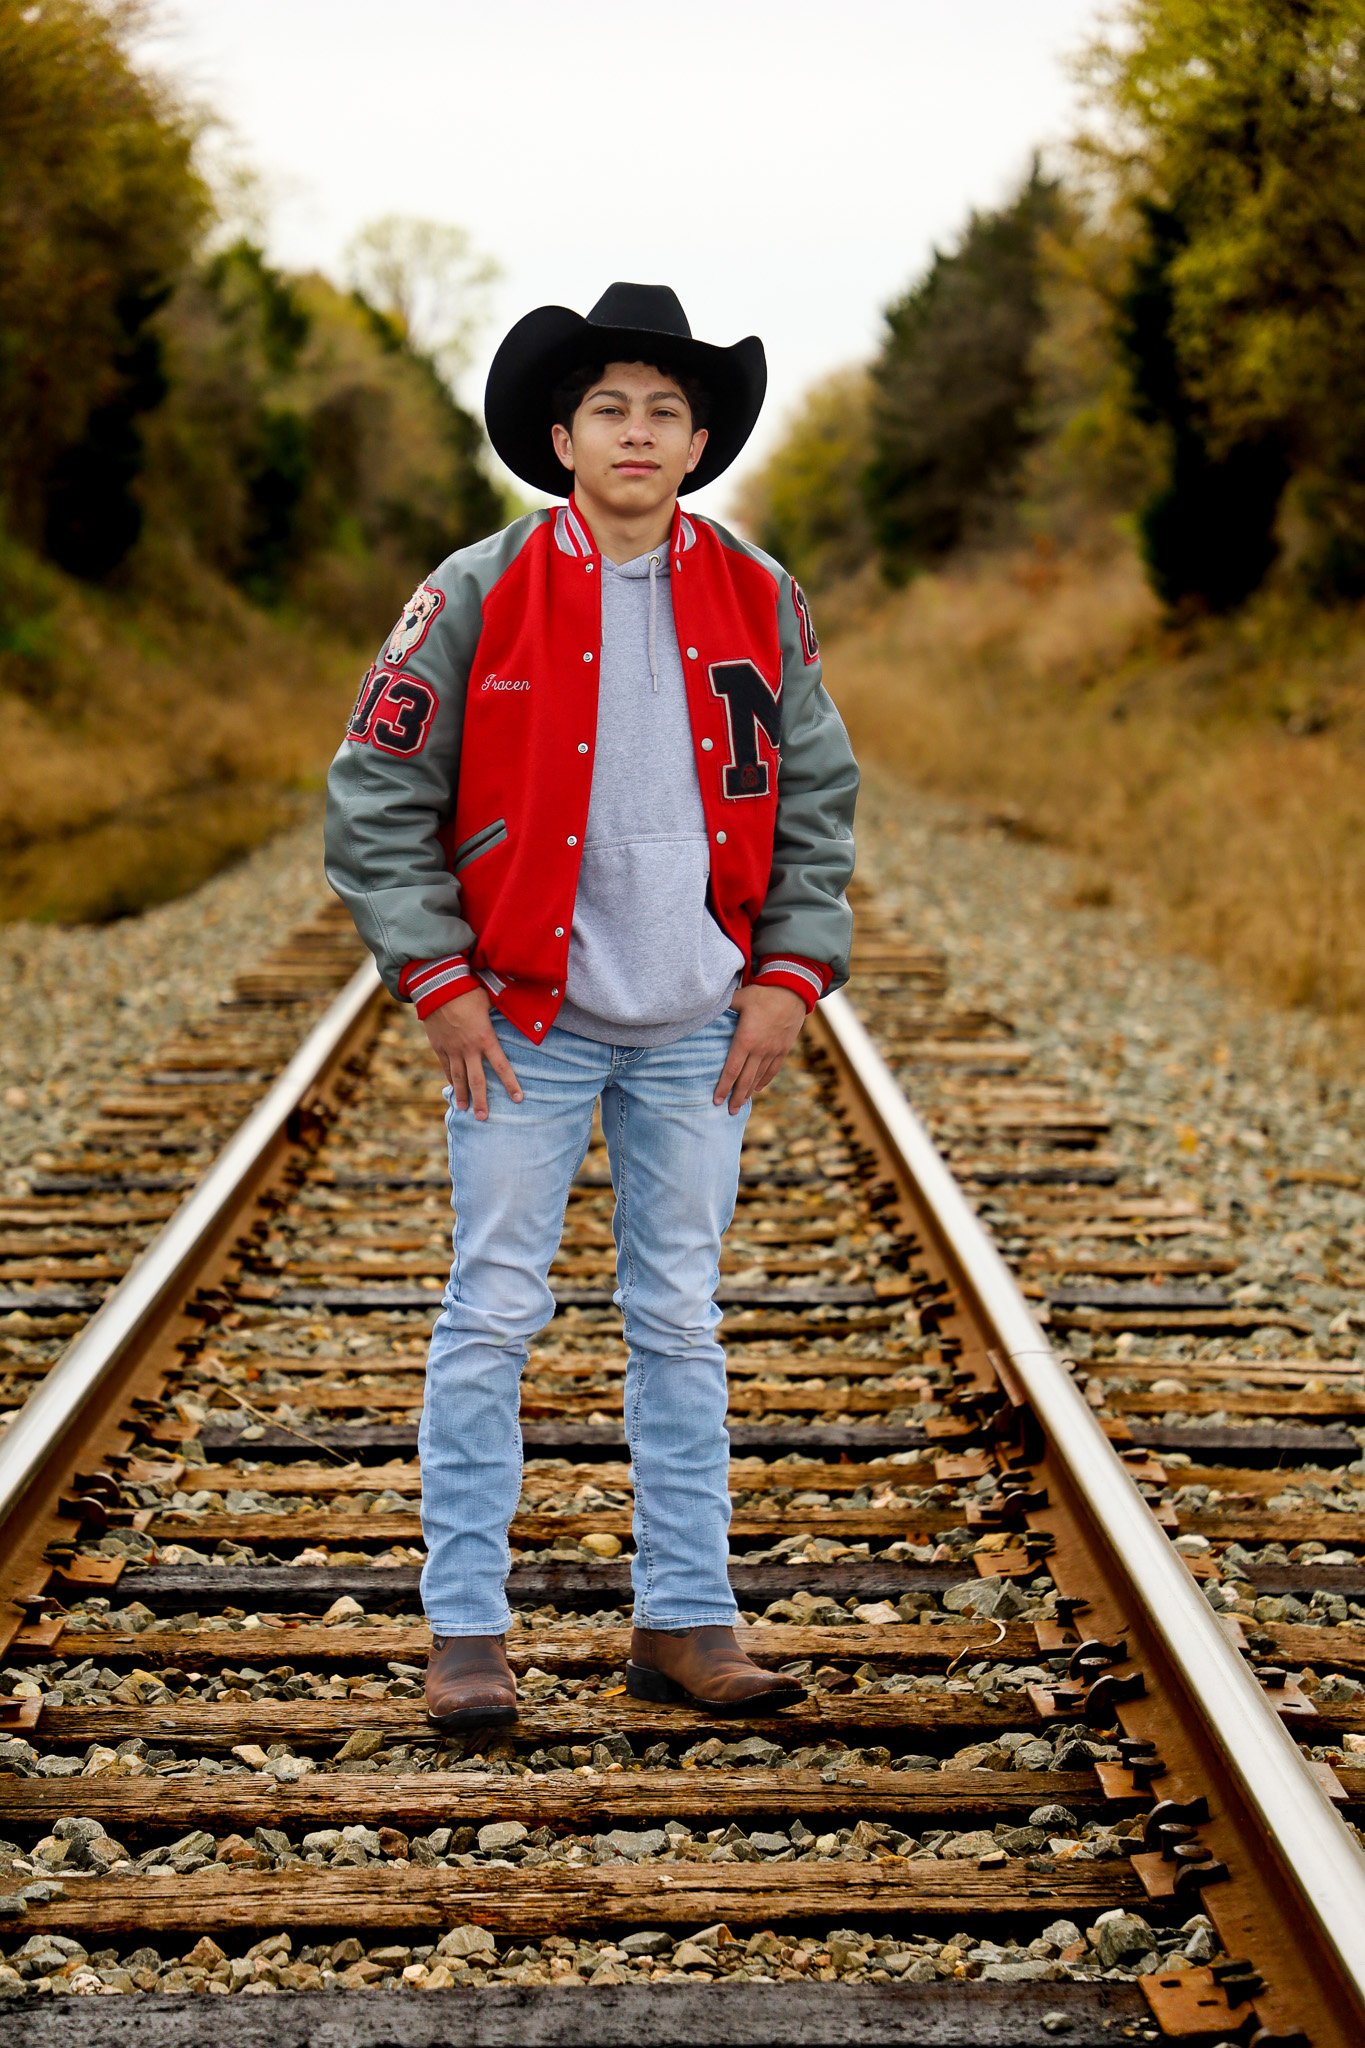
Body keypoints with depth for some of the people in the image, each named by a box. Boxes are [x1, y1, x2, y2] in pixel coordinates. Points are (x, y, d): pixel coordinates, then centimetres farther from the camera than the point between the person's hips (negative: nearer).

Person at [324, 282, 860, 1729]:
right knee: (491, 1318, 0)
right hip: (524, 1022, -3)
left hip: (696, 1028, 3)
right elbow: (374, 798, -3)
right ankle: (465, 1633, 7)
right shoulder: (478, 596, -5)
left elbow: (820, 801, 10)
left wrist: (790, 976, 1)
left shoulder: (759, 604, 4)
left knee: (679, 1324, 9)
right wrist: (440, 983, -8)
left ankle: (684, 1623, 17)